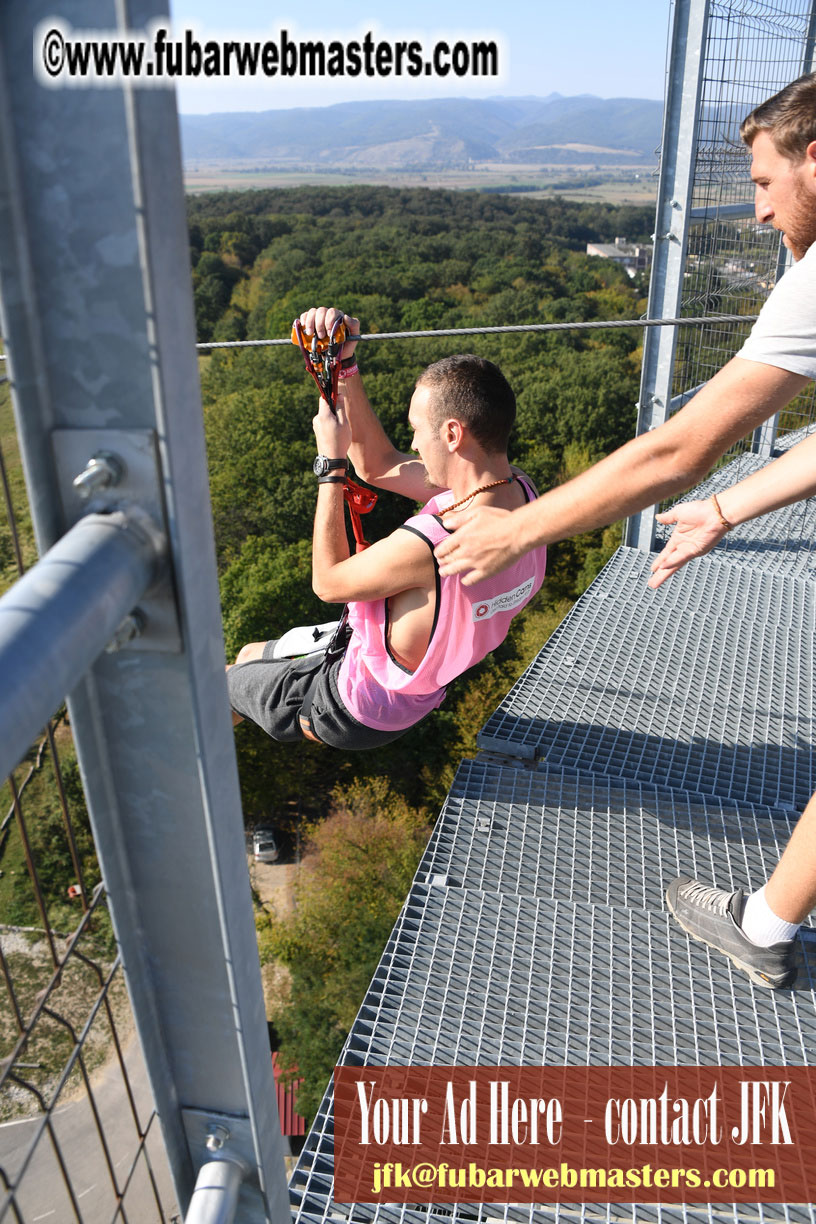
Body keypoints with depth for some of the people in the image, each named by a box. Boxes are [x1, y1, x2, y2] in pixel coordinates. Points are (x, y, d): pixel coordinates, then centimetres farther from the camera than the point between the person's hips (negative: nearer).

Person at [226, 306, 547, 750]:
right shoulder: (519, 492, -13)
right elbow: (377, 465, -2)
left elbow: (328, 583, -20)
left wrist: (330, 461, -15)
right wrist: (344, 365, -9)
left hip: (357, 713, -8)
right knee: (250, 655, 27)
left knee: (222, 681, 18)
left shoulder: (430, 543, -41)